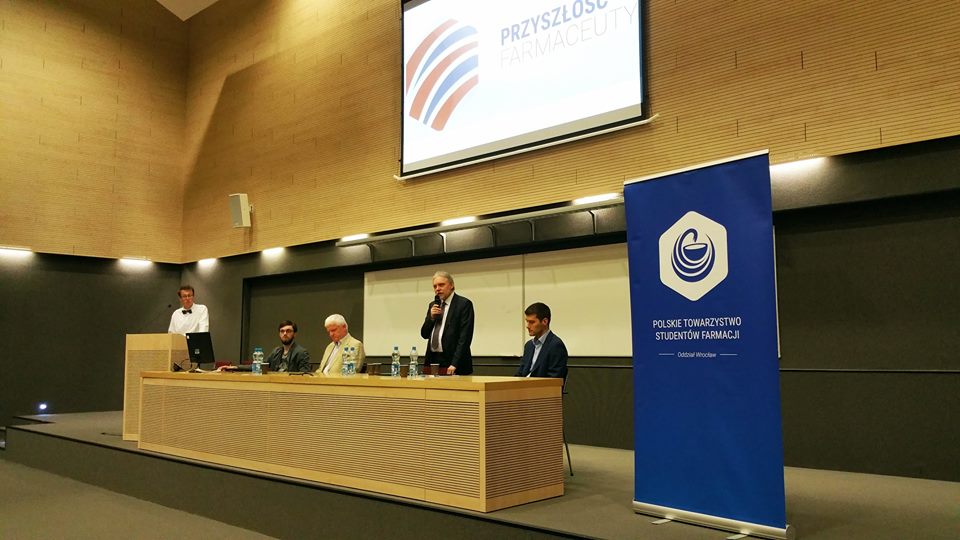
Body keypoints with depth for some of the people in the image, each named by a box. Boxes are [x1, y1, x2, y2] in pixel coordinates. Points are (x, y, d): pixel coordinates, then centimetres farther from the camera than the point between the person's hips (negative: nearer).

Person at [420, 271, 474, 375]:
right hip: (432, 361, 5)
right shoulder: (433, 305, 16)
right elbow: (424, 334, 15)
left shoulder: (464, 304, -5)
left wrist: (455, 364, -18)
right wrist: (431, 317, -3)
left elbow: (465, 336, -12)